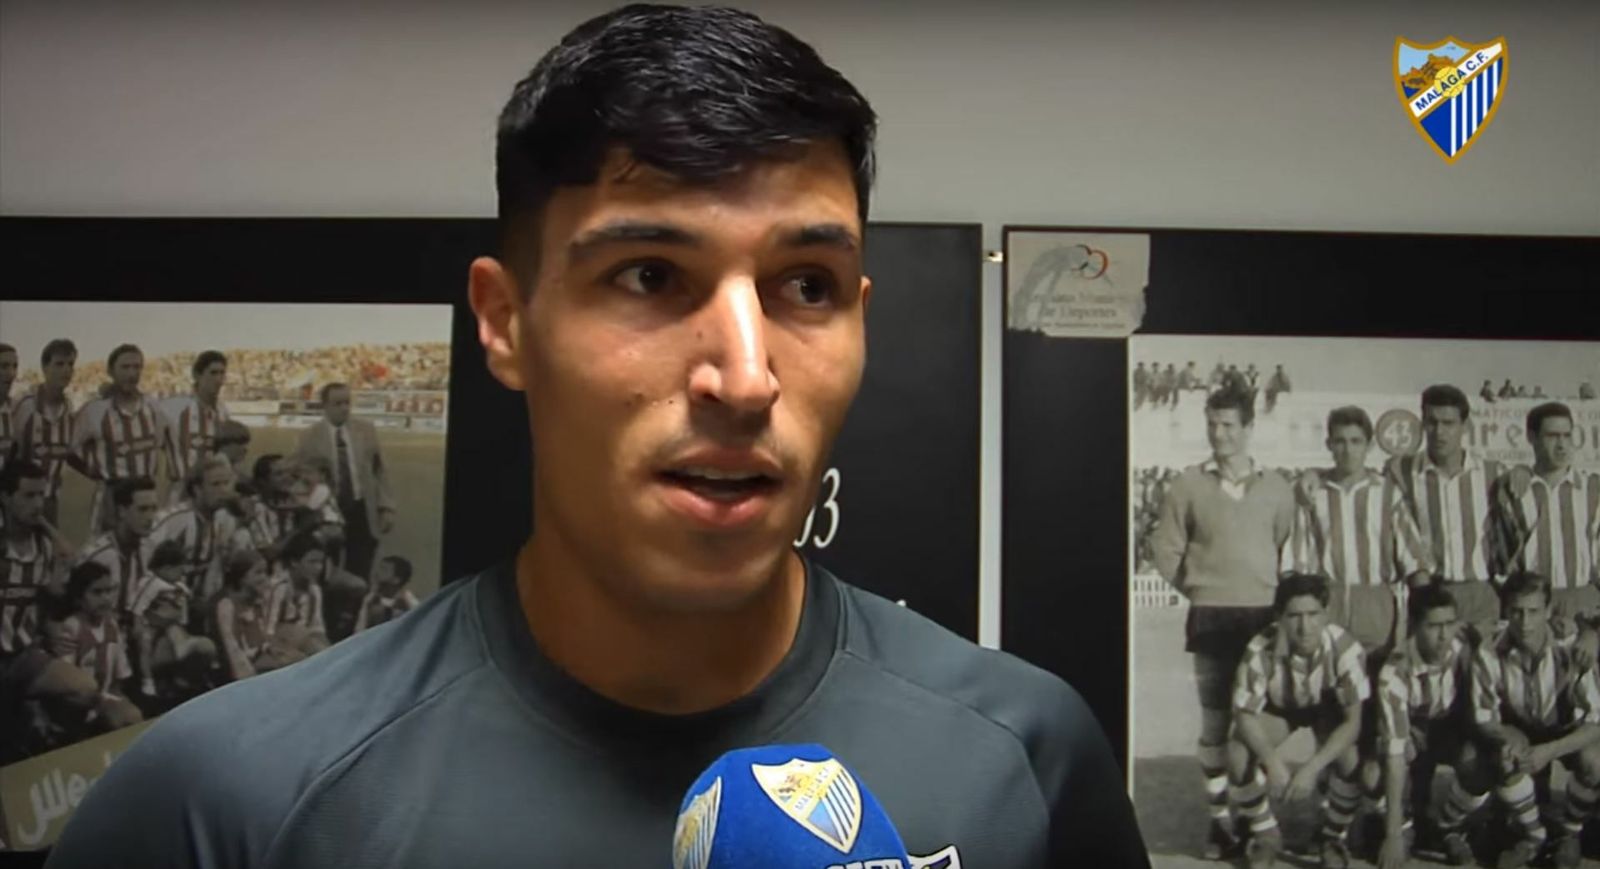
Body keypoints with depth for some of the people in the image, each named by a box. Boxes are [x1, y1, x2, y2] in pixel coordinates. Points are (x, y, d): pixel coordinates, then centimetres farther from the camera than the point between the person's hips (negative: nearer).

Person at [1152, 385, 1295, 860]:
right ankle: (1221, 817, 11)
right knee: (1215, 720, 3)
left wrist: (1280, 597, 4)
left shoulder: (1276, 487, 6)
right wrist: (1200, 590, 4)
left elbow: (1290, 550, 12)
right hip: (1212, 618, -1)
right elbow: (1165, 550, 3)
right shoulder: (1188, 484, 0)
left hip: (1265, 617, 1)